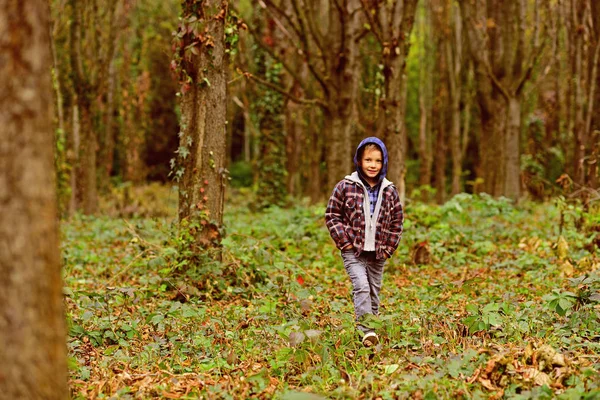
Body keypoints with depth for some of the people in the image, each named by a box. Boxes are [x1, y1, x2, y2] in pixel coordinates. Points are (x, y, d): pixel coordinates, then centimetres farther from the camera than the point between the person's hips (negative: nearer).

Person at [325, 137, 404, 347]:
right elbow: (332, 215, 0)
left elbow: (397, 221, 12)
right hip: (353, 250, -3)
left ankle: (372, 329, 22)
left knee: (374, 292, 10)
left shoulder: (390, 191, 4)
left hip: (378, 253, 4)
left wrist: (389, 248, 4)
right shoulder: (346, 186, -4)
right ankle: (366, 331, -24)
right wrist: (344, 241, -7)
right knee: (361, 287, -19)